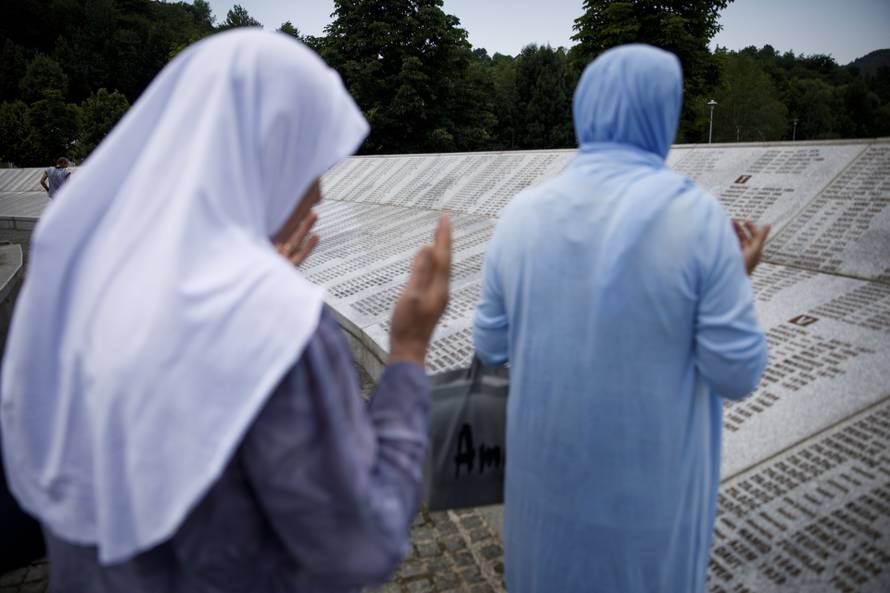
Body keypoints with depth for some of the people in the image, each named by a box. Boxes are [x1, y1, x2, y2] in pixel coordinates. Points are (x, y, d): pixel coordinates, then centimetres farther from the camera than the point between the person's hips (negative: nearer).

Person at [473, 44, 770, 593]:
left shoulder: (522, 212, -11)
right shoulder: (696, 215, -19)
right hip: (647, 475, -1)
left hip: (548, 460, 2)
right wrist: (739, 279, 1)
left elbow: (491, 347, -2)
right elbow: (736, 373, -14)